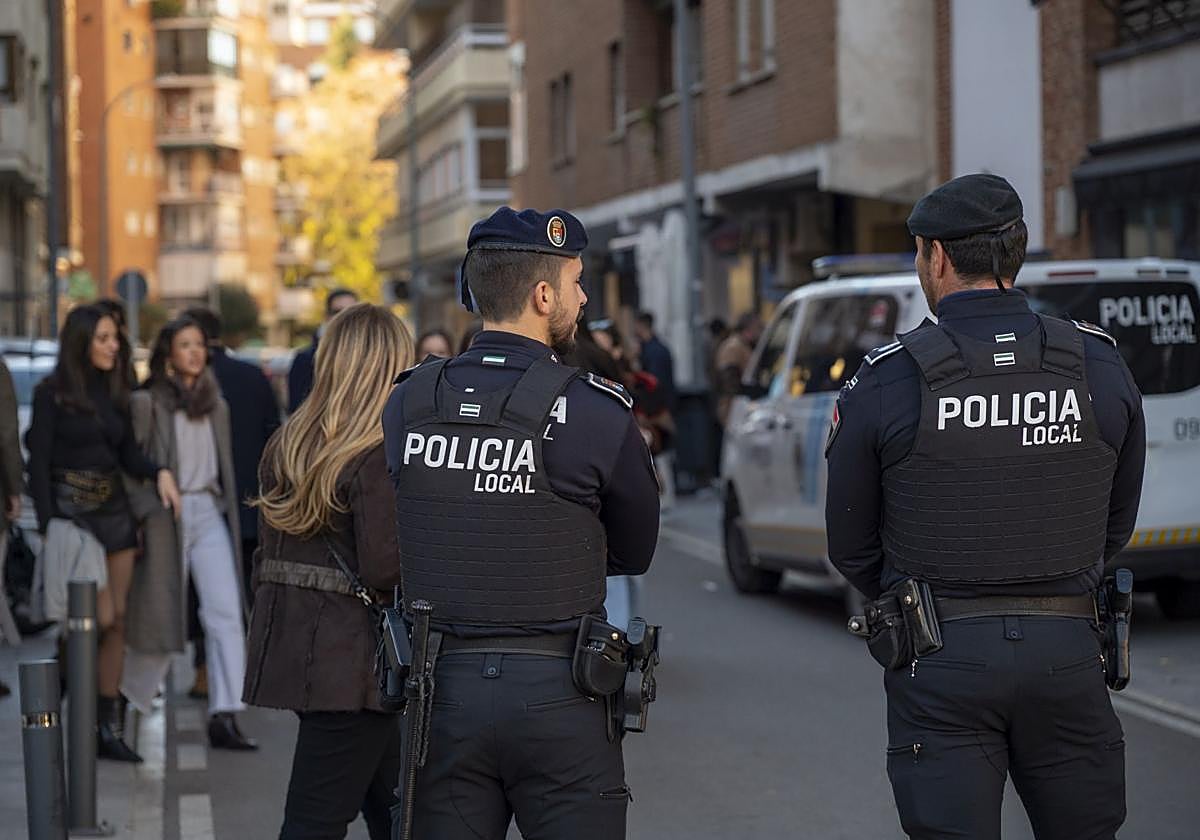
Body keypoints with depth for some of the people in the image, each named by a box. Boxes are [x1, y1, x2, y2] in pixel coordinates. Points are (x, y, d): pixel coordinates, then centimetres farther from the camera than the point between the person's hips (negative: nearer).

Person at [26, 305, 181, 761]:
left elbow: (128, 452, 10)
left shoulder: (114, 391, 11)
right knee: (101, 617, -12)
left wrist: (159, 471, -10)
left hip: (114, 508, 6)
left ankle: (110, 728, 9)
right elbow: (39, 462, -8)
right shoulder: (53, 393, -6)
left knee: (118, 619, 4)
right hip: (72, 508, -6)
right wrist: (49, 524, -14)